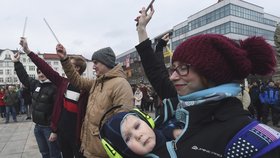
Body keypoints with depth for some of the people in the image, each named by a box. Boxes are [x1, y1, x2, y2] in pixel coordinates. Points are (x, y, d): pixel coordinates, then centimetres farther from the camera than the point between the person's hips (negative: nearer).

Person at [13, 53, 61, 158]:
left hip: (50, 127, -7)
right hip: (38, 126, 8)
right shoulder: (36, 84, 4)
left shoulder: (55, 88, -19)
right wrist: (17, 62, 21)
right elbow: (24, 77, 24)